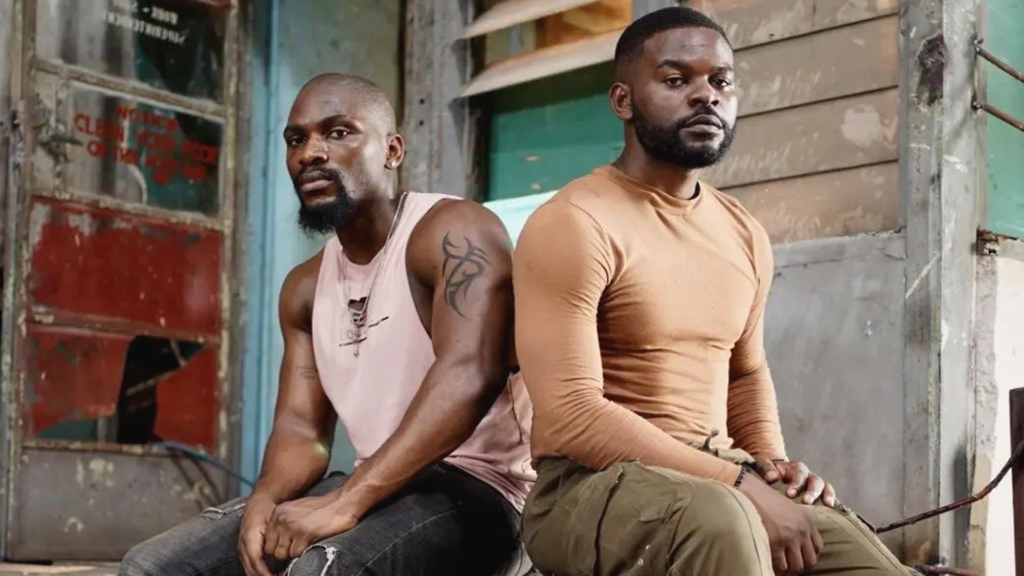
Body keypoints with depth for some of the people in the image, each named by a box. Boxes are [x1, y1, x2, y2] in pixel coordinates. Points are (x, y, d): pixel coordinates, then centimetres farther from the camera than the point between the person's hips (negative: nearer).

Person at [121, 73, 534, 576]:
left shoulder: (452, 232, -10)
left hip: (475, 488, -8)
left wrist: (346, 502, -31)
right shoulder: (305, 288, 15)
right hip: (378, 491, 8)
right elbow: (301, 427, 10)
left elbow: (467, 378, -26)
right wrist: (264, 501, -14)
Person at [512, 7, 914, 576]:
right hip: (590, 484, -5)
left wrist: (770, 463, 5)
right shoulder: (573, 225, -11)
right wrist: (740, 483, -21)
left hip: (720, 481, 6)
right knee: (718, 518, -36)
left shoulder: (747, 235, 10)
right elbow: (570, 415, -19)